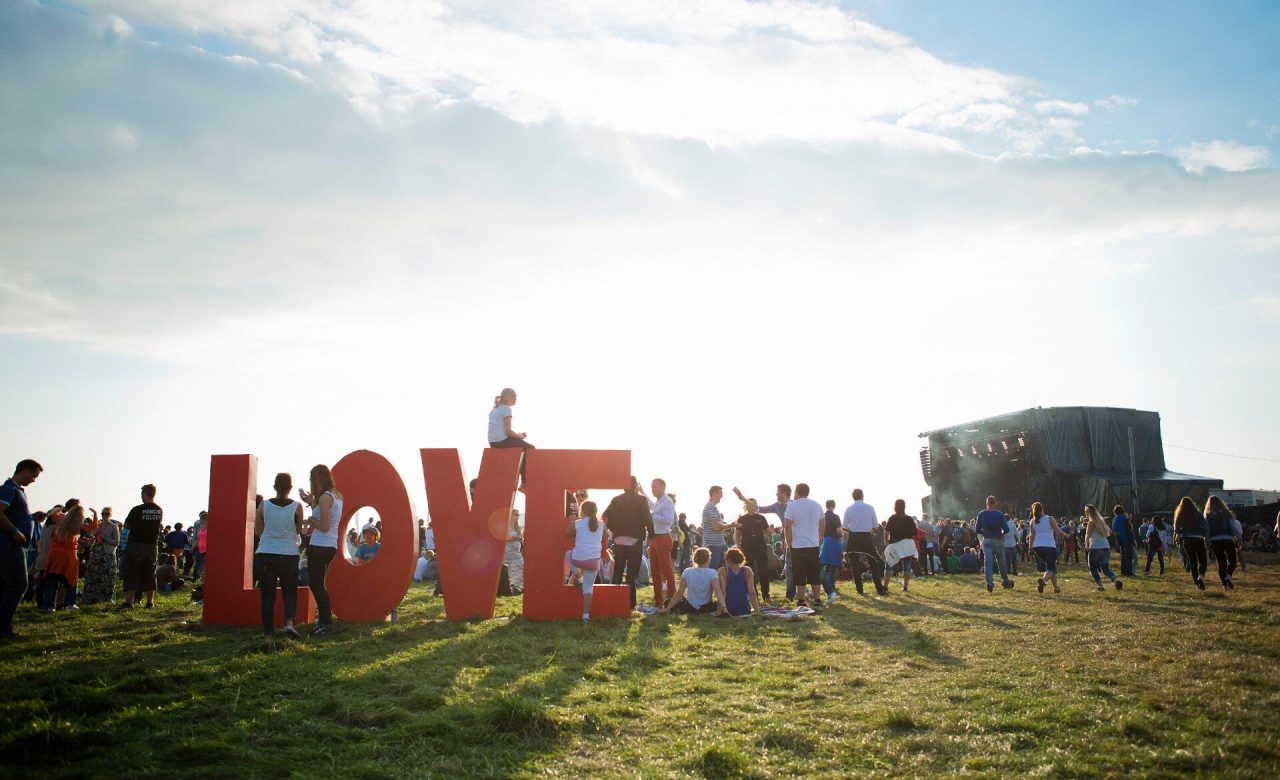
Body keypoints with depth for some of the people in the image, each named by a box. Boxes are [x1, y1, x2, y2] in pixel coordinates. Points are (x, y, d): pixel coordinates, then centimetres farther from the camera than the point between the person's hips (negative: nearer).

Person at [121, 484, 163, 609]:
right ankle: (150, 602, 10)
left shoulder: (137, 510, -12)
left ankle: (129, 602, -1)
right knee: (150, 574, 9)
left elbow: (126, 526, -2)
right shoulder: (160, 511, 3)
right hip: (152, 546, 4)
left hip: (136, 545, -4)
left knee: (131, 574, 2)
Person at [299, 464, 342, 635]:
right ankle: (325, 618, 22)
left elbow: (324, 526, -20)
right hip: (331, 546, 9)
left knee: (316, 584, -1)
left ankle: (324, 623, 2)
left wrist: (309, 519, -6)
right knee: (318, 584, 18)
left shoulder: (325, 497, -16)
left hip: (319, 547, -9)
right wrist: (311, 504, 12)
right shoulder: (337, 496, 11)